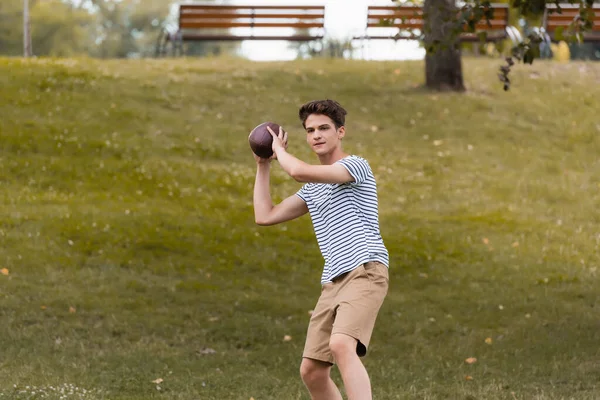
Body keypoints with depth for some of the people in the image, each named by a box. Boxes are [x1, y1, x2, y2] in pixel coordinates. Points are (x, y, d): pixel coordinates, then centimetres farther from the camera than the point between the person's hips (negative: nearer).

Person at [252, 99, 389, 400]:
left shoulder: (356, 166, -2)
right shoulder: (312, 188, 24)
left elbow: (298, 171, -16)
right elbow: (264, 216, 25)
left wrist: (280, 149, 4)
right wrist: (263, 166, 24)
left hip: (365, 271, -9)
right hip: (333, 281, 9)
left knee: (342, 346, -32)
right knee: (311, 371, 3)